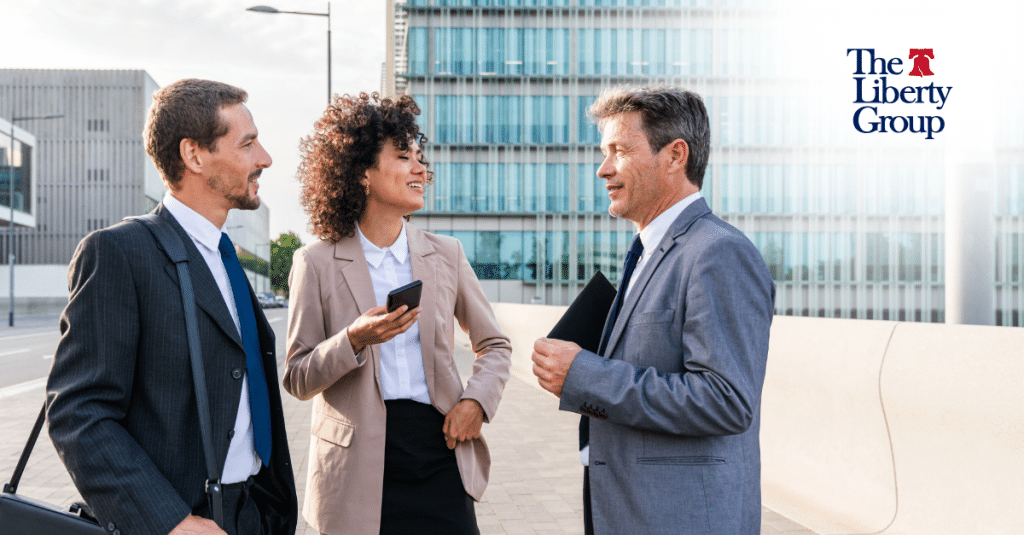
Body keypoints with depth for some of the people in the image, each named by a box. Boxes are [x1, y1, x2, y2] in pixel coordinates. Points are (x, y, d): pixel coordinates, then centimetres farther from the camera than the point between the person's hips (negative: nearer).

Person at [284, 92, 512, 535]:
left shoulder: (446, 255, 8)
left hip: (439, 453, 2)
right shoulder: (317, 263, -1)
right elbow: (297, 380, -1)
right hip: (359, 465, -2)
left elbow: (494, 344, 16)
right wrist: (353, 342, -18)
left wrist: (476, 400, -2)